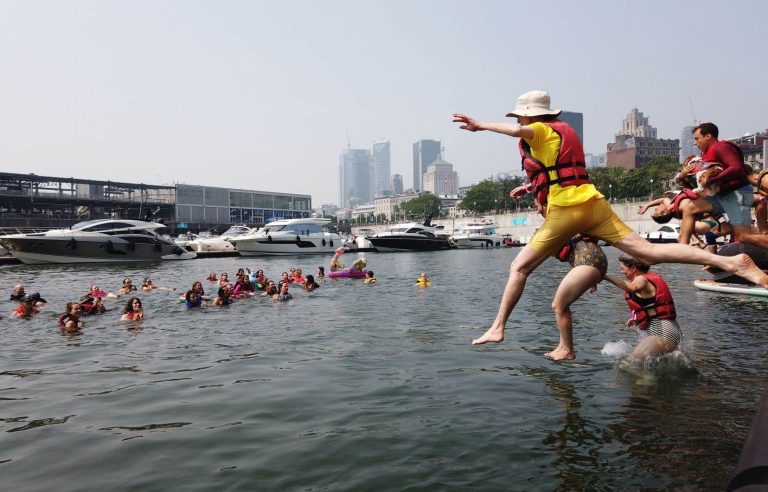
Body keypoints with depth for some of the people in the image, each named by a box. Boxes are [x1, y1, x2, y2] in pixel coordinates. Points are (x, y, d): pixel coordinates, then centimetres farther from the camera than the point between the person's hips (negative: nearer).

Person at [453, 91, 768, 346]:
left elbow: (518, 131, -24)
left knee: (518, 268, 2)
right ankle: (730, 262, -12)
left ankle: (497, 329, 1)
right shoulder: (564, 131, 27)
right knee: (648, 252, -2)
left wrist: (481, 125, -19)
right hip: (593, 203, 8)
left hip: (565, 211, -8)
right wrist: (532, 187, 36)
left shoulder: (540, 131, 1)